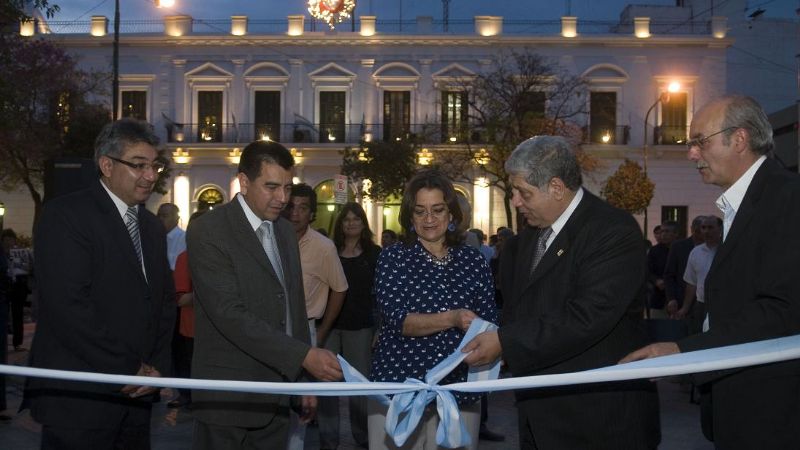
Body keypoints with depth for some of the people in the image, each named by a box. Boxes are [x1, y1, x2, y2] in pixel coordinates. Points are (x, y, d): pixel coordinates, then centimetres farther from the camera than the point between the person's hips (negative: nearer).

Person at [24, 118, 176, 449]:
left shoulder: (152, 226, 15)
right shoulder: (64, 215, -9)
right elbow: (67, 306, -18)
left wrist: (157, 367, 2)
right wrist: (128, 369, -13)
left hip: (136, 394, 7)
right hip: (78, 397, -6)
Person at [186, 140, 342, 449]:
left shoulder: (285, 231, 11)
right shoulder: (208, 232, -13)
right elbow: (230, 314, -22)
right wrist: (305, 355, -26)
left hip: (277, 396, 6)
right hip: (228, 398, -6)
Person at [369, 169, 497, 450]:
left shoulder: (473, 260, 4)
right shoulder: (393, 258, -2)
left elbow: (489, 321, 6)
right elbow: (397, 319, -13)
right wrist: (452, 318, -27)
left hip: (458, 391, 2)